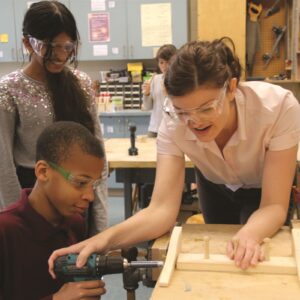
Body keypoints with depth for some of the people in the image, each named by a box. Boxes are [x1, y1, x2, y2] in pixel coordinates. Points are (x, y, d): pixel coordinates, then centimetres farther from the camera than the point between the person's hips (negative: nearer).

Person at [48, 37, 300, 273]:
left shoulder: (279, 107, -38)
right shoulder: (174, 121, -32)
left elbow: (274, 206, -34)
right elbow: (163, 209, -36)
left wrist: (249, 234, -56)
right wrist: (107, 238, -53)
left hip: (267, 189, -1)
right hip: (216, 186, 2)